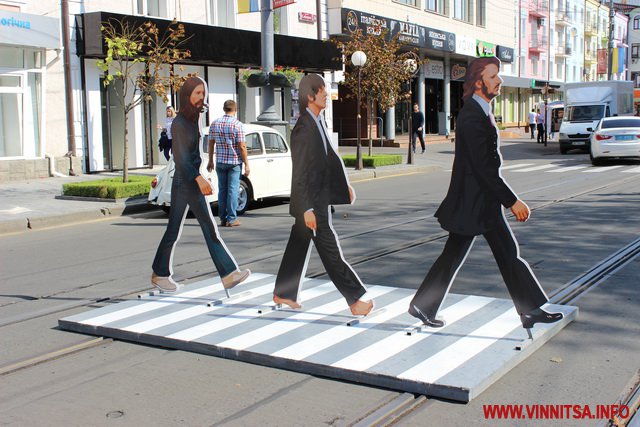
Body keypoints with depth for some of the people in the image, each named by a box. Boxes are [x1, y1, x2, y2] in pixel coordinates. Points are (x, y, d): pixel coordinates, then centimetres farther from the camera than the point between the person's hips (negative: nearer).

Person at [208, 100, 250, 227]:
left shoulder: (215, 123, 3)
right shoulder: (238, 125, -11)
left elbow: (211, 143, 8)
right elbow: (242, 147, -13)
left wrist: (210, 161, 17)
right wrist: (247, 164, -7)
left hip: (220, 162, 4)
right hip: (235, 162, -4)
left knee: (222, 189, 11)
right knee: (233, 189, 0)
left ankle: (223, 218, 13)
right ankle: (232, 219, 0)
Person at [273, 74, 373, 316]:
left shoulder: (319, 122, 7)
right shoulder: (303, 128, -20)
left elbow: (330, 155, 18)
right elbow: (299, 173, -20)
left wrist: (345, 185, 18)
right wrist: (307, 209, -20)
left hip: (320, 196, 9)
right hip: (310, 201, -9)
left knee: (299, 246, 18)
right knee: (330, 250, -2)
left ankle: (283, 294, 31)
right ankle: (355, 300, 5)